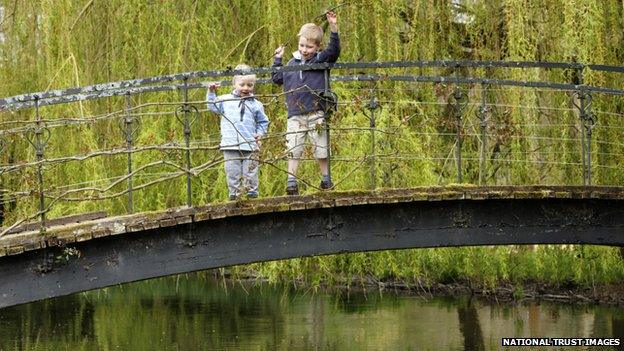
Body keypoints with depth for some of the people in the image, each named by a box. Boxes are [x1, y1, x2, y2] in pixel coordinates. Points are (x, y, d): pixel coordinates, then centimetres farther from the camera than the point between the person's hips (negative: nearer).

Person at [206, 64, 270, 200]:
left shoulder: (256, 104, 7)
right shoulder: (226, 100, 8)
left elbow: (263, 121, 15)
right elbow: (212, 106, 13)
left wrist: (259, 133, 1)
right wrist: (211, 92, 3)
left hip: (250, 146, 0)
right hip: (230, 146, 0)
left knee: (250, 174, 2)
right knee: (232, 173, 3)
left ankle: (252, 194, 11)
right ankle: (234, 195, 9)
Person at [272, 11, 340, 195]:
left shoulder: (320, 60, 0)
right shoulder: (292, 63, 13)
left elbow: (334, 50, -17)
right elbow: (277, 78, 26)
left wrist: (333, 28, -26)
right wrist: (278, 59, 21)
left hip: (315, 113, -3)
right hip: (295, 116, 3)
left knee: (321, 149, 5)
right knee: (293, 150, -1)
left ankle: (326, 179, 18)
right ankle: (291, 183, 1)